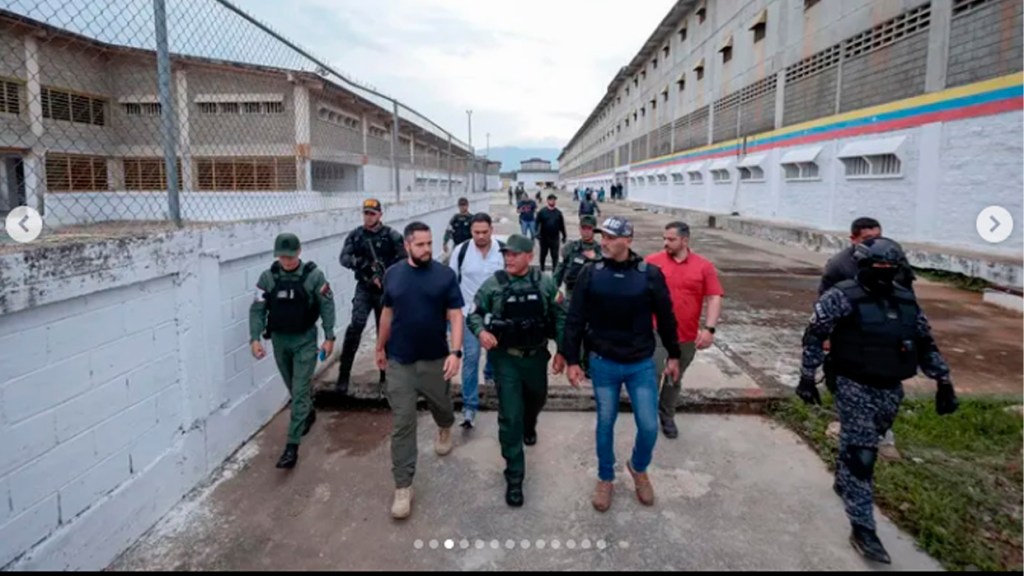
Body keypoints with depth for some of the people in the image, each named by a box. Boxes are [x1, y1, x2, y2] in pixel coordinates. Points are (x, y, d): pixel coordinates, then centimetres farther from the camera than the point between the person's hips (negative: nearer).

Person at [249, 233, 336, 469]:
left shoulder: (314, 275, -13)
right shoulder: (267, 277, -6)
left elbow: (327, 306, -8)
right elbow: (257, 309, -3)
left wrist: (329, 337, -9)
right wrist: (255, 338, -13)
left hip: (305, 340, -3)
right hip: (279, 340, 4)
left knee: (300, 392, -6)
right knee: (294, 388, 19)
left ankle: (292, 445, -4)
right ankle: (309, 413, 48)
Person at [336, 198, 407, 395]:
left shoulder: (391, 236, -6)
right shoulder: (355, 236, 1)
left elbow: (403, 260, -10)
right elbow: (343, 258, -7)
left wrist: (385, 276, -19)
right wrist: (358, 263, -27)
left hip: (385, 289, 0)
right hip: (364, 288, 1)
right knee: (356, 325, -15)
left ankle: (386, 372, 24)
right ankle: (343, 375, -10)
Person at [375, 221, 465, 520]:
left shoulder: (445, 275, -8)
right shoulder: (393, 274, 0)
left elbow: (455, 315, -10)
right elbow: (387, 312, 11)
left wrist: (456, 352, -20)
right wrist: (381, 347, 17)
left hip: (435, 359, 0)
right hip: (400, 362, 1)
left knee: (441, 406, 22)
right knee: (401, 424, 1)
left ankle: (445, 430, 58)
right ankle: (403, 487, 9)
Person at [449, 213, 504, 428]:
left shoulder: (503, 250, -10)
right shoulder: (461, 250, -10)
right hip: (470, 312, -2)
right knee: (471, 356, -9)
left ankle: (491, 374, 55)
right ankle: (469, 406, -3)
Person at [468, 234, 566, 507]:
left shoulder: (545, 283, -7)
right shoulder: (493, 284, -9)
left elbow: (559, 317, 0)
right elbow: (475, 314, -2)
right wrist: (481, 331, -23)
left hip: (536, 356, 3)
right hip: (506, 358, -2)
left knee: (535, 400, 27)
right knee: (510, 417, -4)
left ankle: (529, 427, 63)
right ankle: (514, 477, 7)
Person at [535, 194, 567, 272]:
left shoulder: (558, 212, 4)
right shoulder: (542, 212, -3)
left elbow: (562, 225, 9)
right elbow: (538, 223, -8)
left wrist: (564, 236, 10)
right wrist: (537, 233, -21)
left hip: (555, 238, 1)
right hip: (544, 237, -1)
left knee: (555, 255, 0)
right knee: (543, 254, 14)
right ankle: (542, 269, 31)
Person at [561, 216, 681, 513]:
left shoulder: (650, 274, -9)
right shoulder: (591, 273, -8)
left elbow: (665, 318, 2)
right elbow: (575, 319, -3)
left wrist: (673, 356, 8)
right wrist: (572, 360, -3)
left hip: (642, 365, 0)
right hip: (603, 364, 0)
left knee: (649, 426, 4)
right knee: (605, 424, 13)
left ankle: (639, 468, 36)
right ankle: (605, 479, 34)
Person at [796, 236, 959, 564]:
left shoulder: (906, 300, 5)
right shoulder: (842, 297, -13)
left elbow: (925, 344, 13)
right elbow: (814, 336, -10)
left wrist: (944, 383, 11)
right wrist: (807, 377, -12)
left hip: (891, 390, 6)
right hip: (855, 389, -6)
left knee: (862, 446, 21)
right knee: (860, 455, -6)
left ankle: (843, 483, 48)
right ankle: (862, 528, 1)